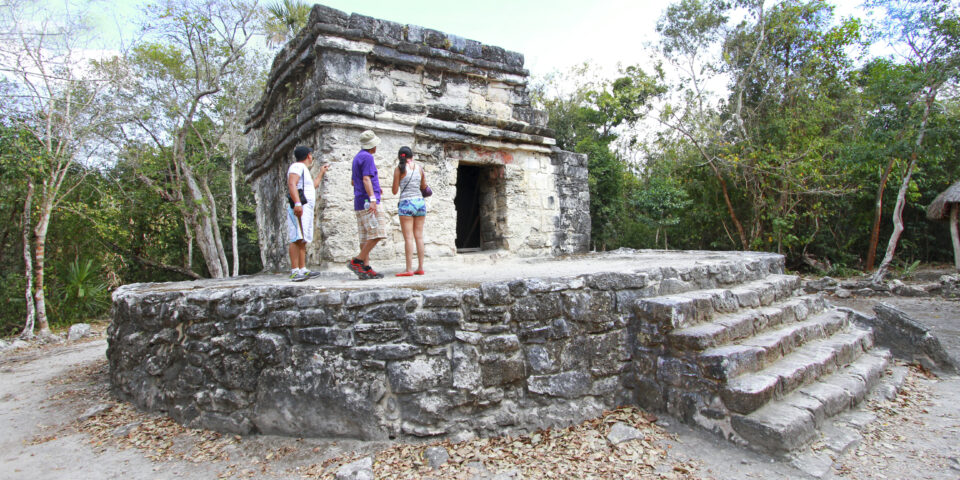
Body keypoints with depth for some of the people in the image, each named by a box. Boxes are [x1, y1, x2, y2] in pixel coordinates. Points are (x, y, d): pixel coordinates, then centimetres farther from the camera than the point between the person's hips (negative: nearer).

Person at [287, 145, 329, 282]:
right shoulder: (297, 166, -2)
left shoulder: (304, 169, 29)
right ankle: (294, 271, -22)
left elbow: (312, 186, 45)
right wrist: (297, 203, -29)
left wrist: (321, 173, 48)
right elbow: (291, 184, -18)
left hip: (306, 209, 11)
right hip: (299, 208, -11)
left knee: (303, 240, 7)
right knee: (297, 239, -17)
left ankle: (303, 270, 8)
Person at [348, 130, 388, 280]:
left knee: (366, 237, 7)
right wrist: (372, 198, -25)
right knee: (377, 233, -12)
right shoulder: (367, 157, -8)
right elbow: (366, 179, -18)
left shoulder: (358, 157, 21)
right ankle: (356, 262, -12)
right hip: (367, 201, -10)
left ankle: (366, 268, 6)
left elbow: (353, 181, 28)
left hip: (360, 203, 10)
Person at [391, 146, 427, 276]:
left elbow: (395, 191, 0)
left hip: (406, 203, -4)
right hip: (420, 202, 4)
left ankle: (408, 269, -6)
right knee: (419, 236, 7)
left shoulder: (399, 169, -3)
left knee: (408, 237, -5)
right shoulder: (419, 168, 8)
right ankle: (420, 267, 9)